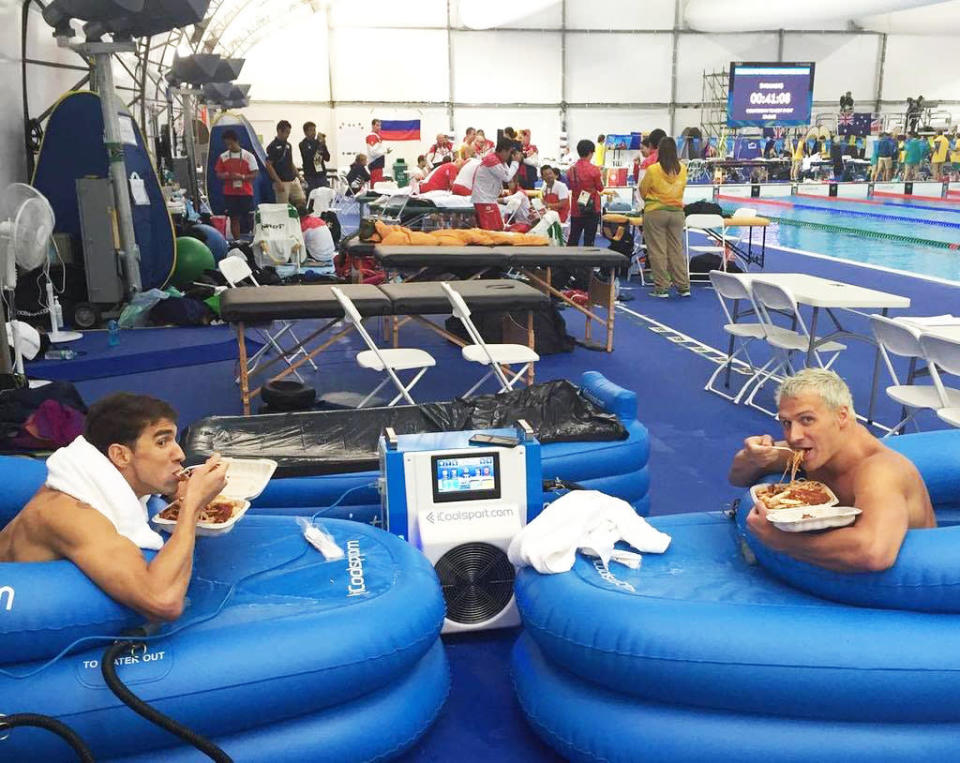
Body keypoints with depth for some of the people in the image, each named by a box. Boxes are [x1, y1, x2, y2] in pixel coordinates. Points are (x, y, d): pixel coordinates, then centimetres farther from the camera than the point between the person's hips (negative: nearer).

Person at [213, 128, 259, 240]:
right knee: (234, 218, 1)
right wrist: (226, 176, -14)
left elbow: (255, 175, -5)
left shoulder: (248, 156, -2)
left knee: (246, 218, 1)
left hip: (246, 193, -2)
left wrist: (242, 176, -21)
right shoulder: (223, 157, 5)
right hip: (229, 193, 2)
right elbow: (218, 174, 9)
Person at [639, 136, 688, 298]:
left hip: (655, 213, -4)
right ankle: (683, 286, 14)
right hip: (677, 211, 4)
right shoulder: (682, 169, -3)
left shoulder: (652, 169, -13)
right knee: (677, 250, 11)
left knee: (658, 251, 3)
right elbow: (681, 189, 11)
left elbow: (642, 191, 1)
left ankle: (661, 288, 4)